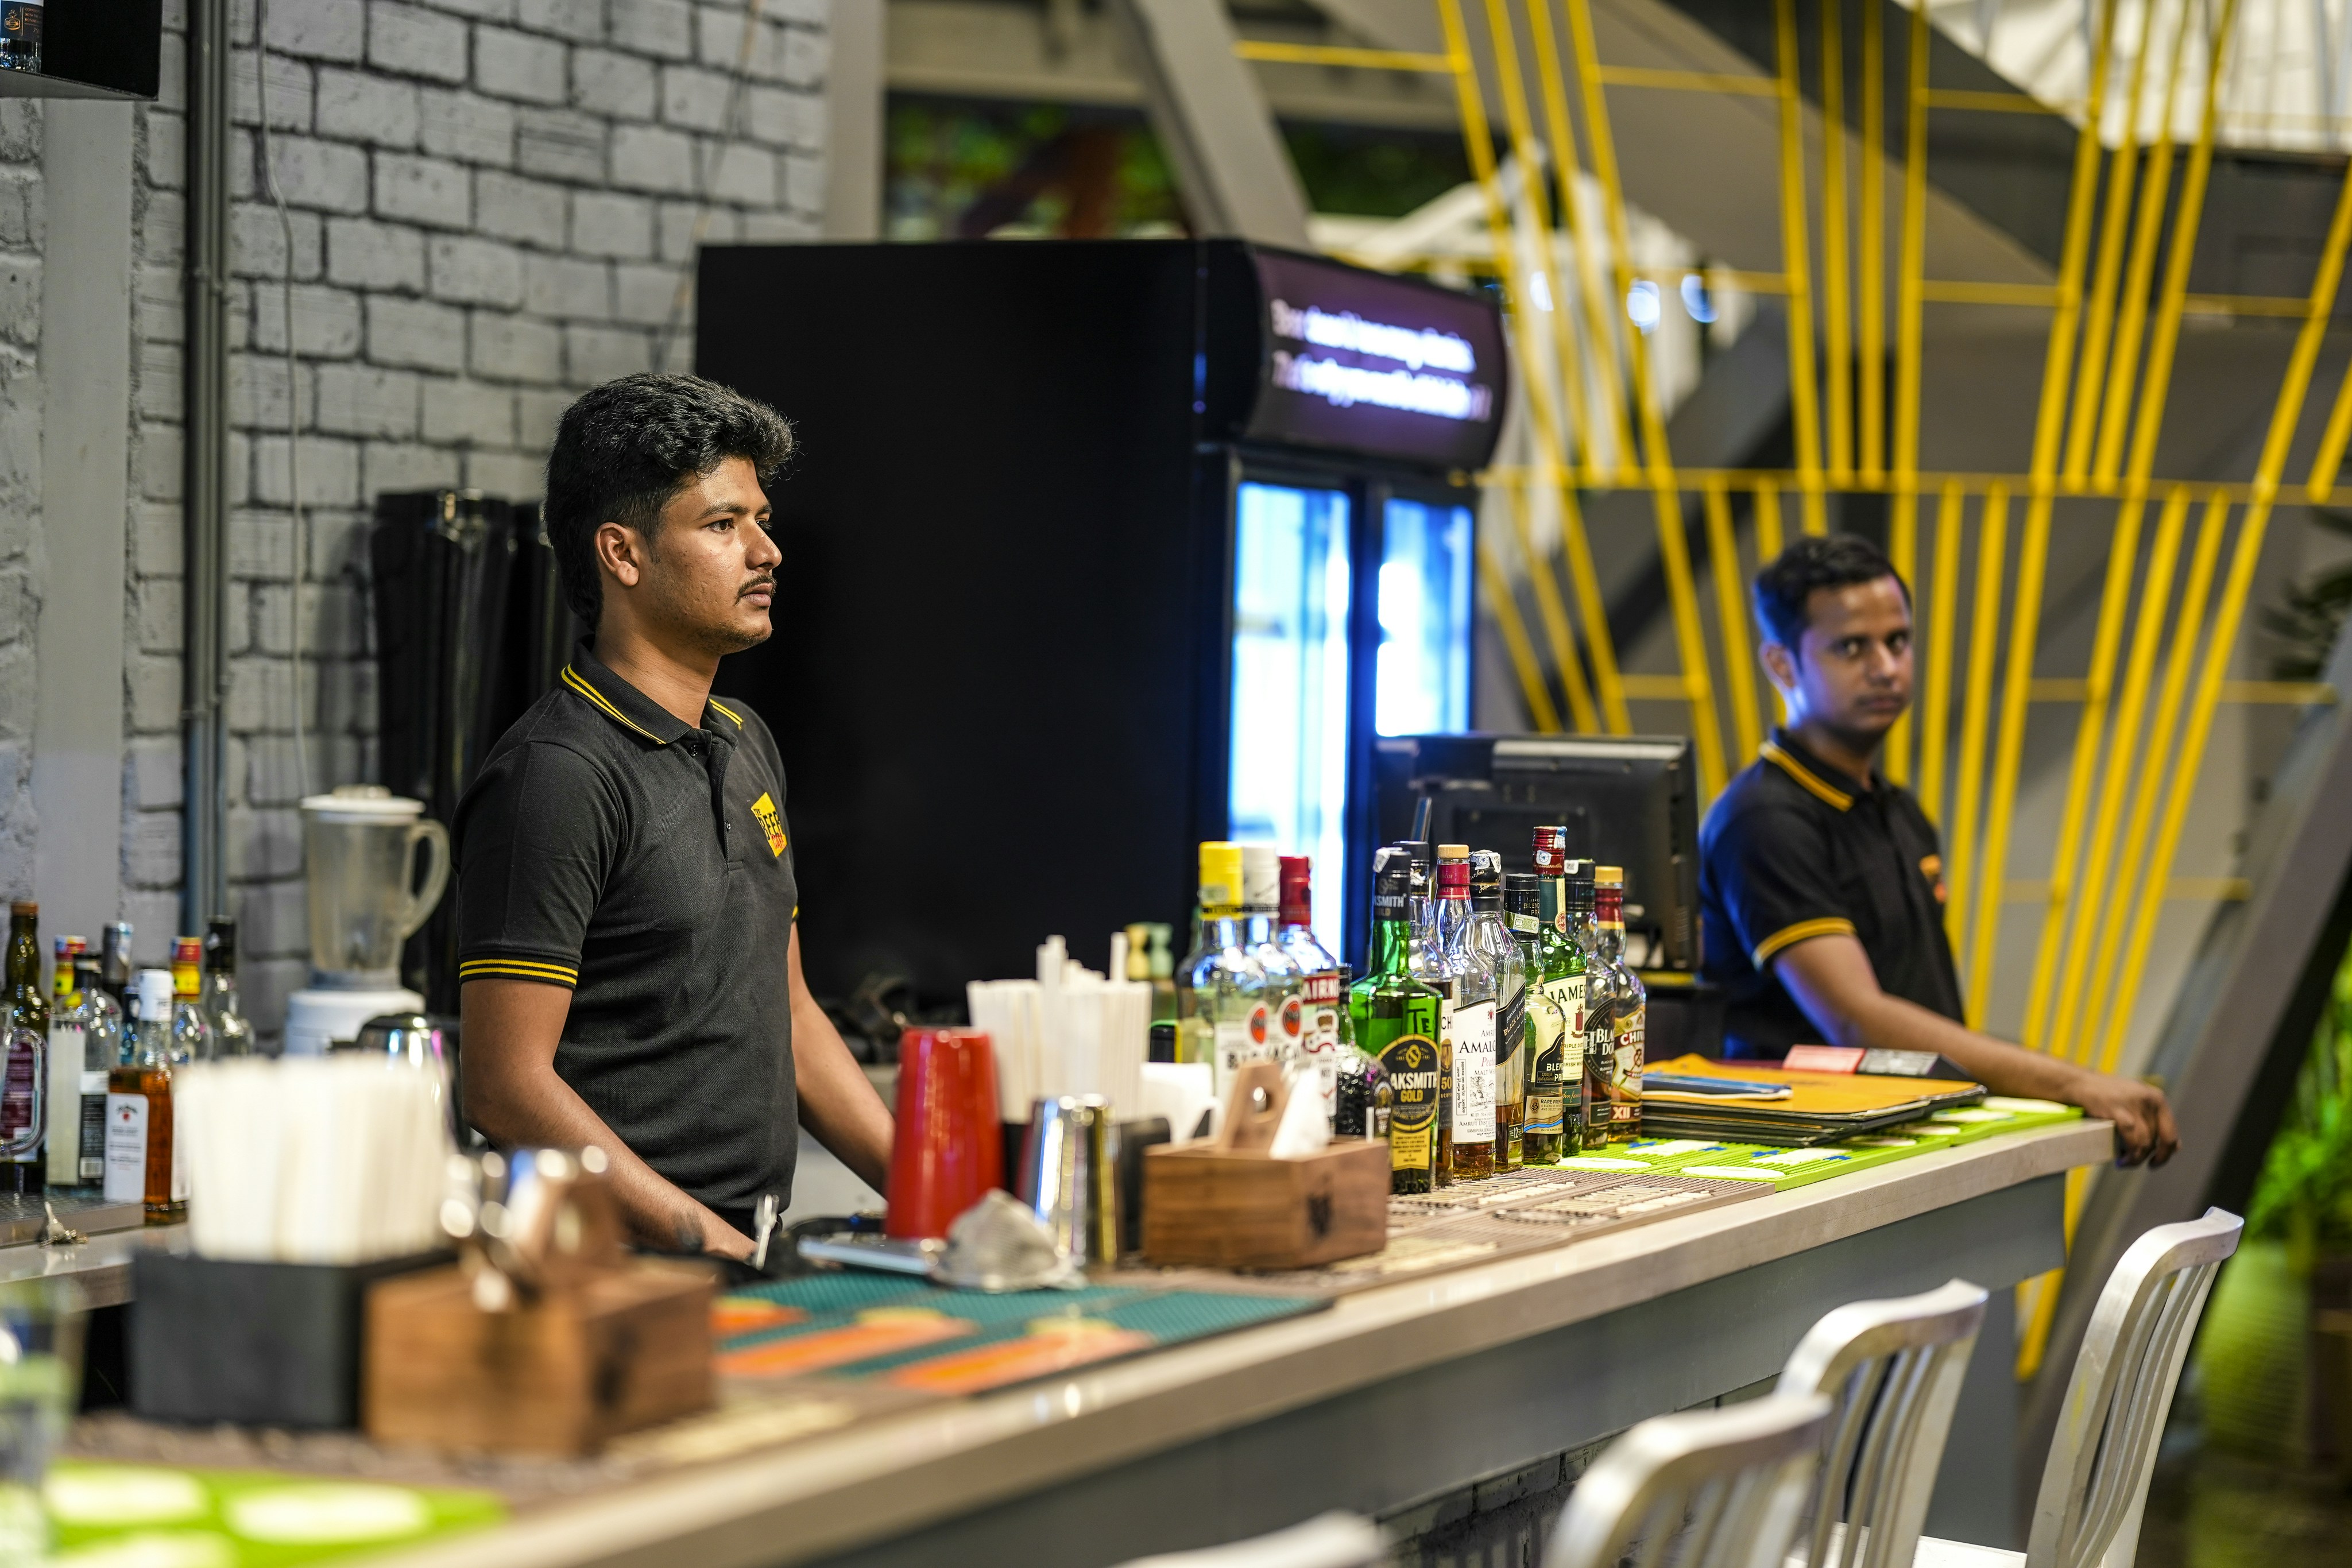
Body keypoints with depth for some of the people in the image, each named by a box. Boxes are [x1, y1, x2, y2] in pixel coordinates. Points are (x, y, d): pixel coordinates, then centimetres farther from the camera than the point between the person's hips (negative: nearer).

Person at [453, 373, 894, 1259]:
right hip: (622, 1274, -8)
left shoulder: (745, 744, 18)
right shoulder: (558, 774, -10)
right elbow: (508, 1086, -15)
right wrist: (714, 1246, -18)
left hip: (756, 1250, 8)